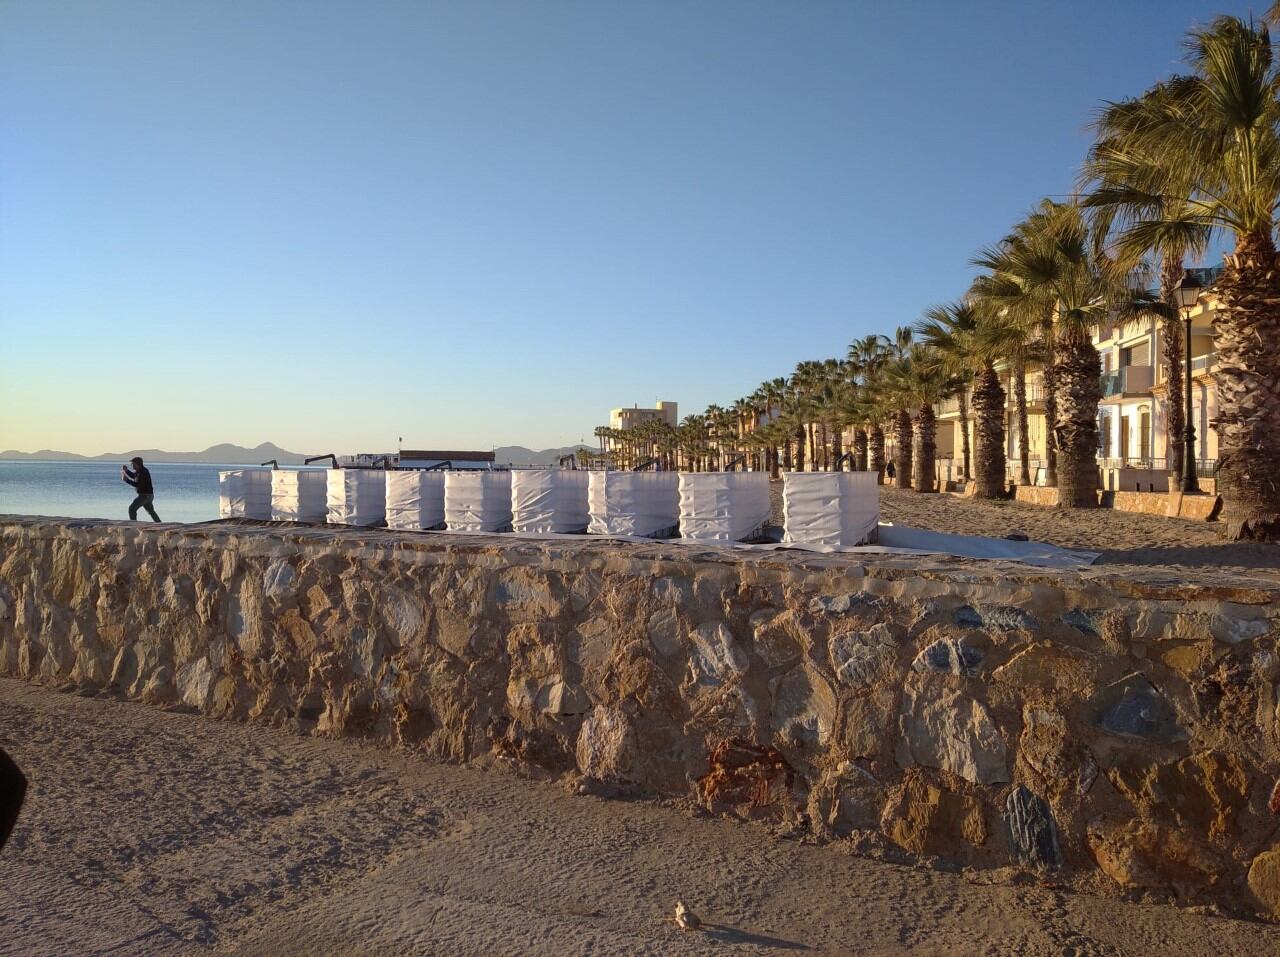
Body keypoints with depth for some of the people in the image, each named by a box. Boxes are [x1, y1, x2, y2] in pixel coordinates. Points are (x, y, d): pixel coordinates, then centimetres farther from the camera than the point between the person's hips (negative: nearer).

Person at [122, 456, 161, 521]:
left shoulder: (143, 472, -22)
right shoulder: (140, 470, 8)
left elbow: (138, 485, -26)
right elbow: (133, 476, 25)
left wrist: (126, 480, -24)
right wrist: (126, 470, 9)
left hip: (145, 495, -10)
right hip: (147, 495, 10)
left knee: (132, 508, -11)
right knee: (151, 511, 20)